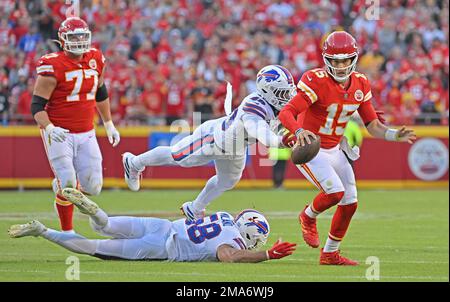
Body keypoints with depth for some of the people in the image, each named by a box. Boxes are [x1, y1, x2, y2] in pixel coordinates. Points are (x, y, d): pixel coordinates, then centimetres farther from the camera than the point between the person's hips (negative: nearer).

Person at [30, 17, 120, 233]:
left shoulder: (95, 60, 4)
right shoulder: (53, 67, -15)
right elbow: (37, 105, -15)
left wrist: (108, 124, 23)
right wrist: (49, 128, -32)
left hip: (86, 134, 5)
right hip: (59, 134, -5)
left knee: (93, 188, 3)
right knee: (67, 183, -9)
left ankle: (62, 187, 37)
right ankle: (67, 231, 11)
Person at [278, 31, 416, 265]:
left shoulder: (360, 85, -1)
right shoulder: (317, 81, -22)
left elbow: (373, 126, 3)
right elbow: (286, 113, -30)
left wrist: (395, 135, -16)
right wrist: (299, 131, -51)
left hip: (335, 150, 7)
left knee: (349, 203, 7)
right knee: (335, 192, -24)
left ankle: (330, 253, 27)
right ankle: (308, 217, 10)